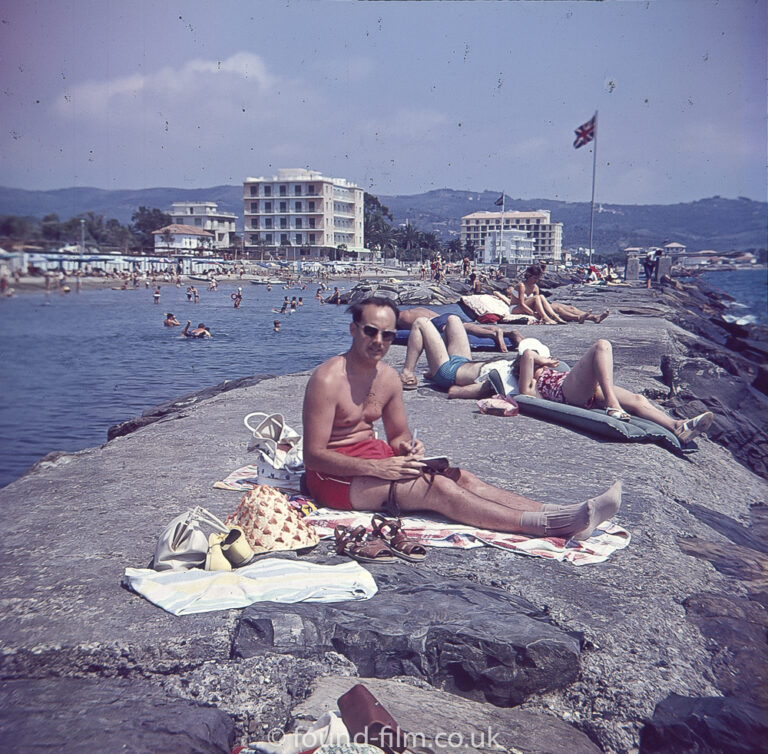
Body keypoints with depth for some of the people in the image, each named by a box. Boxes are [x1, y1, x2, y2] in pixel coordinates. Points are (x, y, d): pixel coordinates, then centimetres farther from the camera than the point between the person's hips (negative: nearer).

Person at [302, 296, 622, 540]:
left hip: (371, 454, 8)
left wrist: (407, 446, -9)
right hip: (335, 472, -8)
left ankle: (559, 516, -23)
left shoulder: (388, 377, 5)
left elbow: (398, 435, 17)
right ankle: (545, 525, -35)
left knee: (459, 477, -12)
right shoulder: (328, 380, -19)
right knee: (439, 489, -25)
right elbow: (313, 456, -22)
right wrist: (377, 468, -29)